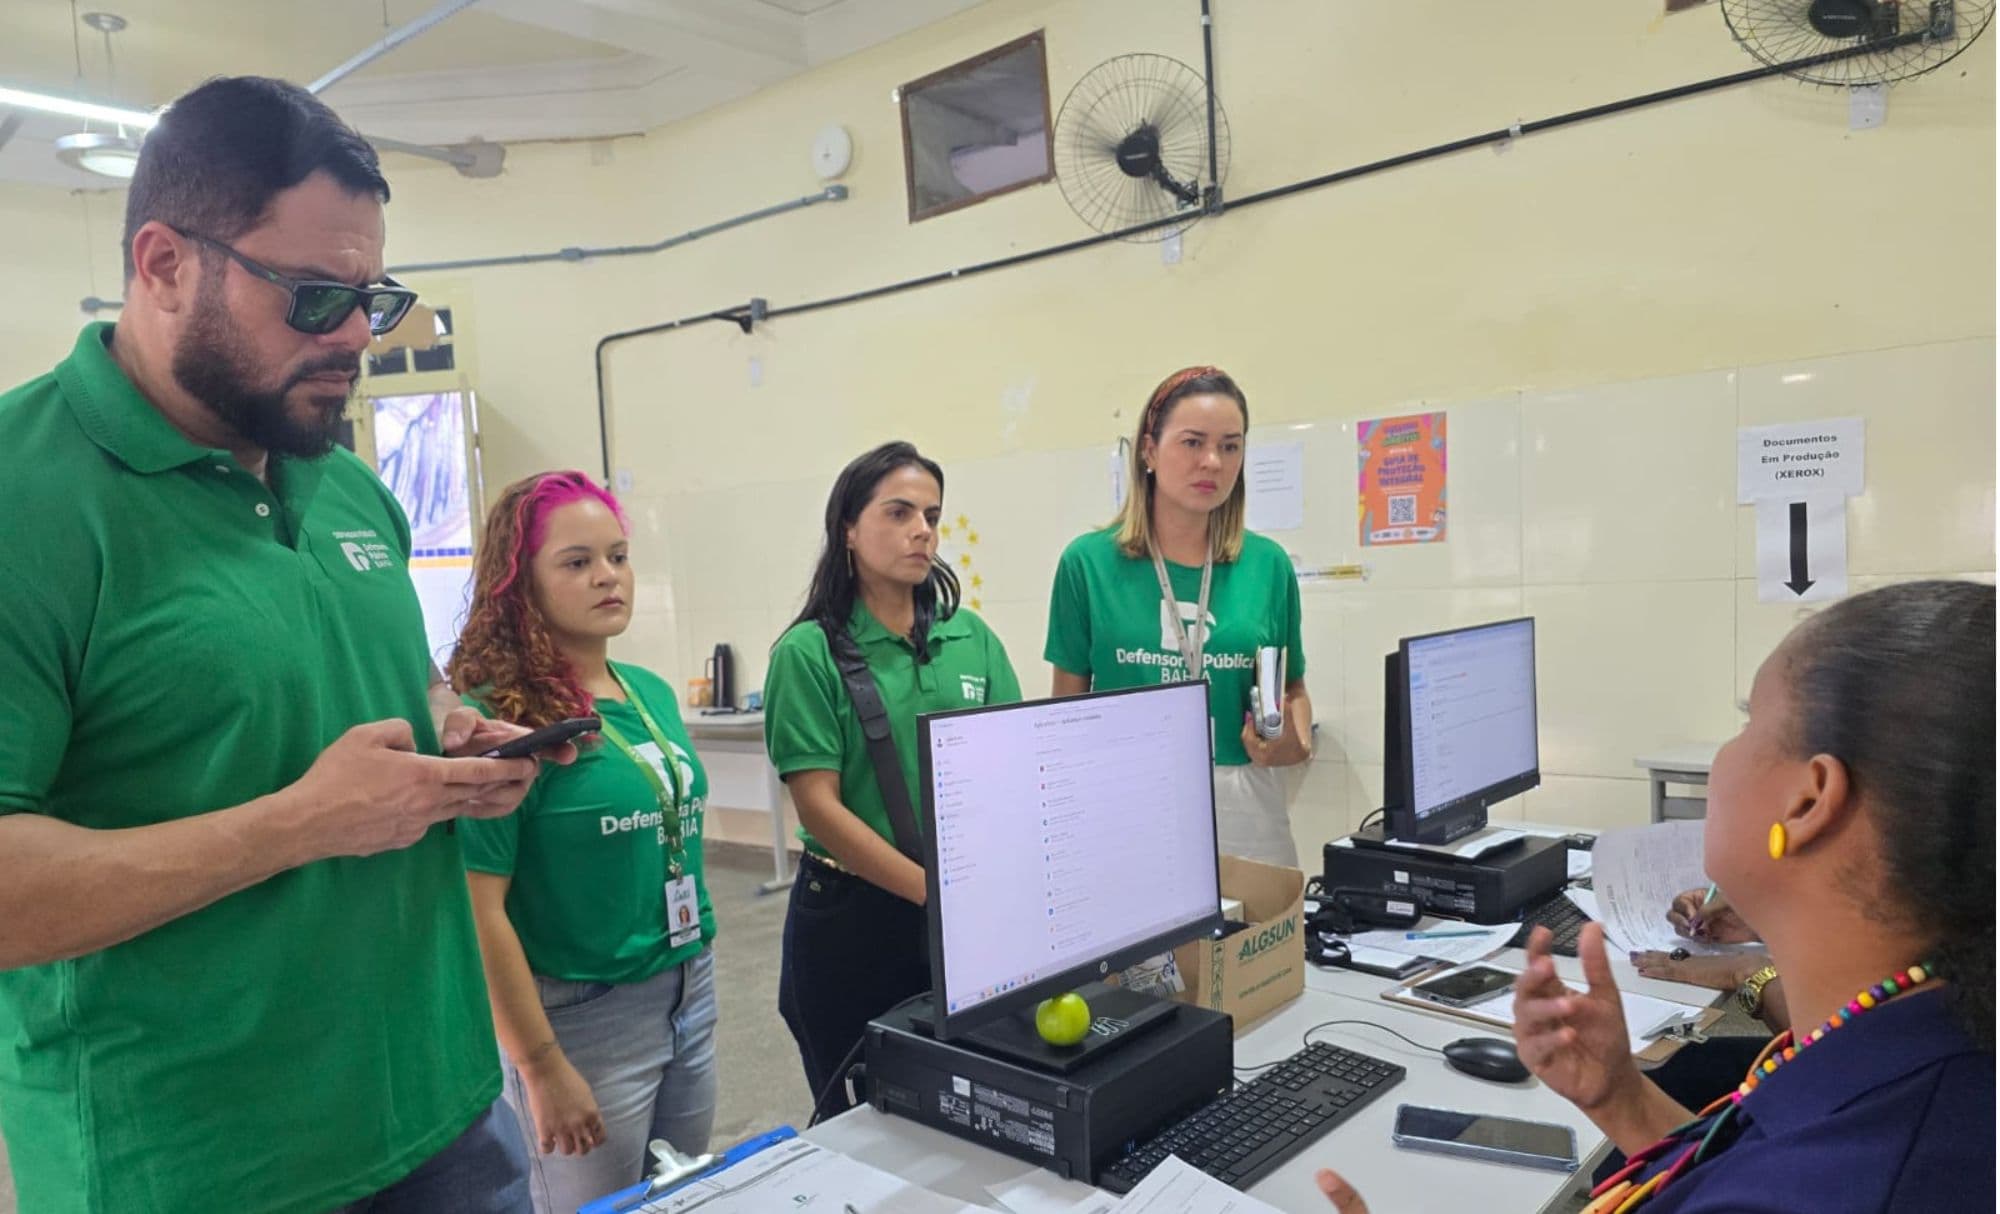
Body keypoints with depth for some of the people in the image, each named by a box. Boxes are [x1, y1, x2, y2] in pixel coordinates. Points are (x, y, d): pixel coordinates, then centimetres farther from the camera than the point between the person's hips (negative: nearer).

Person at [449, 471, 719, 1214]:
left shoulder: (653, 694, 4)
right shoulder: (498, 717, -17)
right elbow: (478, 910, -18)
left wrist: (696, 981, 16)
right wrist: (542, 1066, -16)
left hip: (690, 994, 7)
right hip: (584, 1014, -7)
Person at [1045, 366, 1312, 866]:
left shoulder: (1269, 565, 3)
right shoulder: (1088, 561, -2)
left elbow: (1293, 689, 14)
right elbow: (1068, 704, 3)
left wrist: (1298, 744, -5)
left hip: (1245, 807, 2)